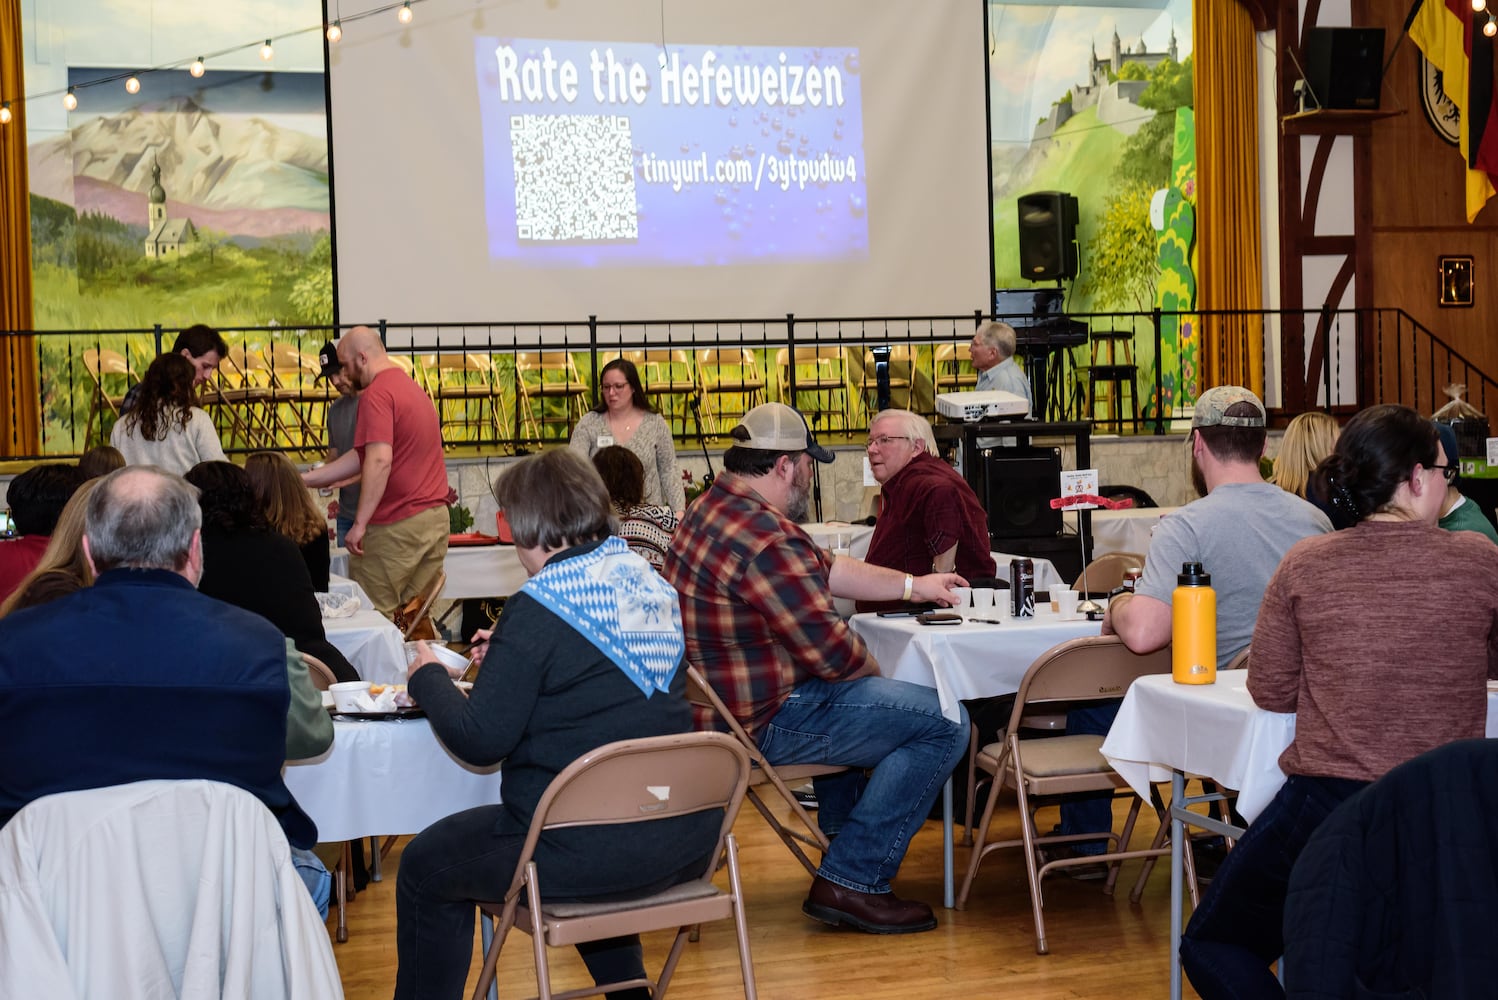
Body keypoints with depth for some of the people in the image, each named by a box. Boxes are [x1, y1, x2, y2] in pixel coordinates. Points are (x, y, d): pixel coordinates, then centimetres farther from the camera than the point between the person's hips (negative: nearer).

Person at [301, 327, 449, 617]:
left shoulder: (376, 394, -11)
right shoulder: (412, 387, 18)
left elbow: (379, 461, -24)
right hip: (436, 517, 9)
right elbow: (362, 456, 19)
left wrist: (360, 524, -22)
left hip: (397, 525, -9)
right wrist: (305, 479, 19)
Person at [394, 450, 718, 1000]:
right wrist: (509, 656, 23)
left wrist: (428, 677, 4)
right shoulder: (648, 581, 7)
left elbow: (479, 741, -13)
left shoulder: (538, 608, -15)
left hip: (591, 851, -7)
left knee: (425, 867, 14)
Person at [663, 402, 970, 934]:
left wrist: (913, 585, 24)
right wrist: (873, 670, 1)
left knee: (843, 691, 38)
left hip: (710, 704, 11)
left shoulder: (715, 508, 11)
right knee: (944, 724, -9)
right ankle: (850, 881, -5)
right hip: (758, 722, -11)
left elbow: (826, 570, 21)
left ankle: (841, 828, 46)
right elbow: (833, 651, -21)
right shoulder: (767, 538, -24)